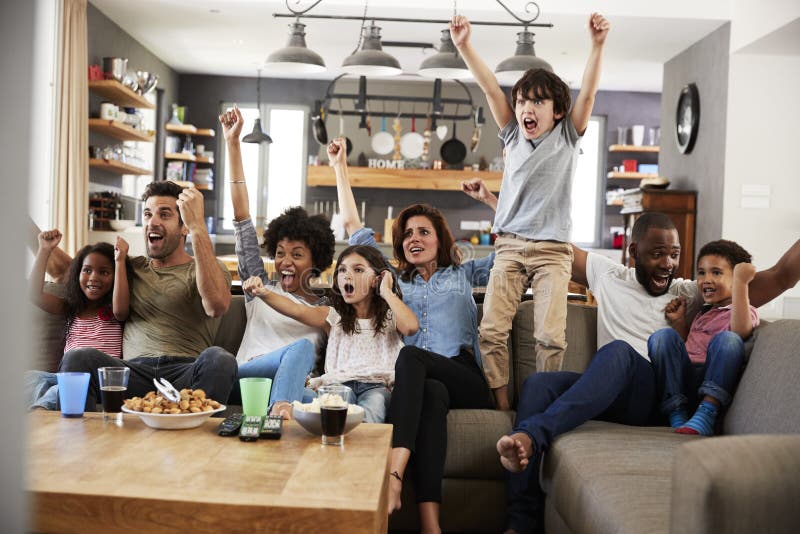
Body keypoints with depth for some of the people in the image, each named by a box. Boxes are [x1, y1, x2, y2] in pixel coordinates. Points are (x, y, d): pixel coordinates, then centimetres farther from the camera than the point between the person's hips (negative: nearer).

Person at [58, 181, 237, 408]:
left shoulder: (207, 269, 14)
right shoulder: (132, 268, 28)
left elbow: (217, 306, -13)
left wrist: (198, 226, -14)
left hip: (187, 374, -2)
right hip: (136, 371, 3)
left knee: (218, 359, -36)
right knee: (77, 357, -26)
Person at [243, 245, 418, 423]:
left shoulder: (389, 317, 13)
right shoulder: (334, 316, 16)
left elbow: (411, 327, -11)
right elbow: (297, 310, -2)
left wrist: (387, 292, -1)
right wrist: (263, 293, -20)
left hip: (376, 384, -1)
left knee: (374, 401, -37)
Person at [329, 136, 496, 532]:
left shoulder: (464, 274, 30)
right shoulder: (393, 279, 31)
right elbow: (353, 227, 31)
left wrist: (489, 199, 21)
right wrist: (340, 167, 33)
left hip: (465, 379, 0)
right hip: (418, 380, 0)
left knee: (411, 357, -34)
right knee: (431, 394, -38)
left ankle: (392, 477, -52)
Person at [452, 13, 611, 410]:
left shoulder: (568, 137, 6)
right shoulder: (513, 136, 11)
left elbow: (587, 93, -8)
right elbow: (490, 88, 2)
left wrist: (597, 45, -22)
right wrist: (464, 46, -8)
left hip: (552, 250, -2)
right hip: (510, 246, 2)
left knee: (551, 335, -12)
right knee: (492, 329, -9)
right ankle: (501, 404, 1)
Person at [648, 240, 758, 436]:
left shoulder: (747, 311, 6)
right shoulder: (703, 312, 28)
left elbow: (741, 331, -20)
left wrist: (740, 282, -21)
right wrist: (679, 322, 16)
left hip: (715, 381, -5)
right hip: (683, 374, 5)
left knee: (728, 339, -29)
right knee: (662, 336, -18)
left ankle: (706, 412, -33)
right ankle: (675, 412, -24)